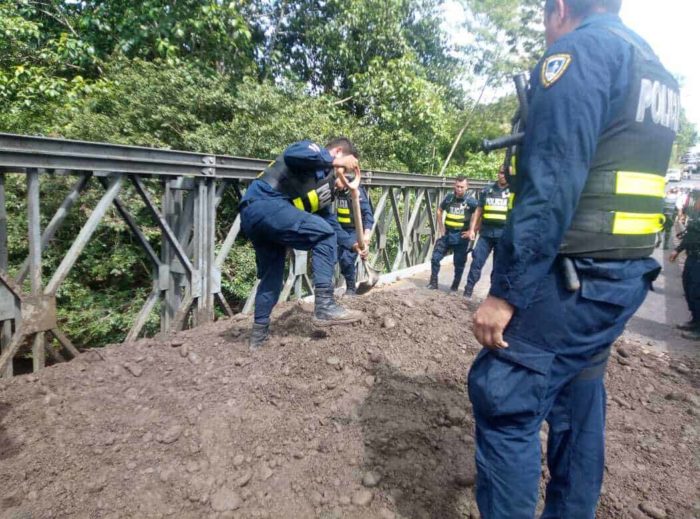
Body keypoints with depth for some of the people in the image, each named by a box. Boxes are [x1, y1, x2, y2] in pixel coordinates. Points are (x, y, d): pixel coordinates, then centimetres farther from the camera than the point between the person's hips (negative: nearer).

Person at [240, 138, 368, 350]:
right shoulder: (311, 149, 3)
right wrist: (333, 160, -17)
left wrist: (351, 243, 22)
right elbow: (291, 155, -23)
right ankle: (324, 306, -18)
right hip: (262, 204, -10)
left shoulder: (325, 183, 27)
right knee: (323, 234, -16)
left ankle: (259, 333, 29)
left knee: (272, 275, 18)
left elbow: (330, 221, 29)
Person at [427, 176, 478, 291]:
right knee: (435, 258, -1)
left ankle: (455, 287, 21)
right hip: (447, 234, 3)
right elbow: (440, 210, 17)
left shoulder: (471, 201, -9)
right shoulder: (449, 198, 1)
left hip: (461, 236, -3)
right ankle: (433, 283, 13)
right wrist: (440, 226, 8)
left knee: (459, 264, 6)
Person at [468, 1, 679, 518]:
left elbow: (552, 183, -21)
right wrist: (523, 177, 25)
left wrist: (505, 290, -21)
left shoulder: (578, 50, -9)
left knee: (504, 400, -4)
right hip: (627, 270, 10)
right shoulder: (655, 69, 21)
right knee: (577, 398, 17)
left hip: (576, 276, -10)